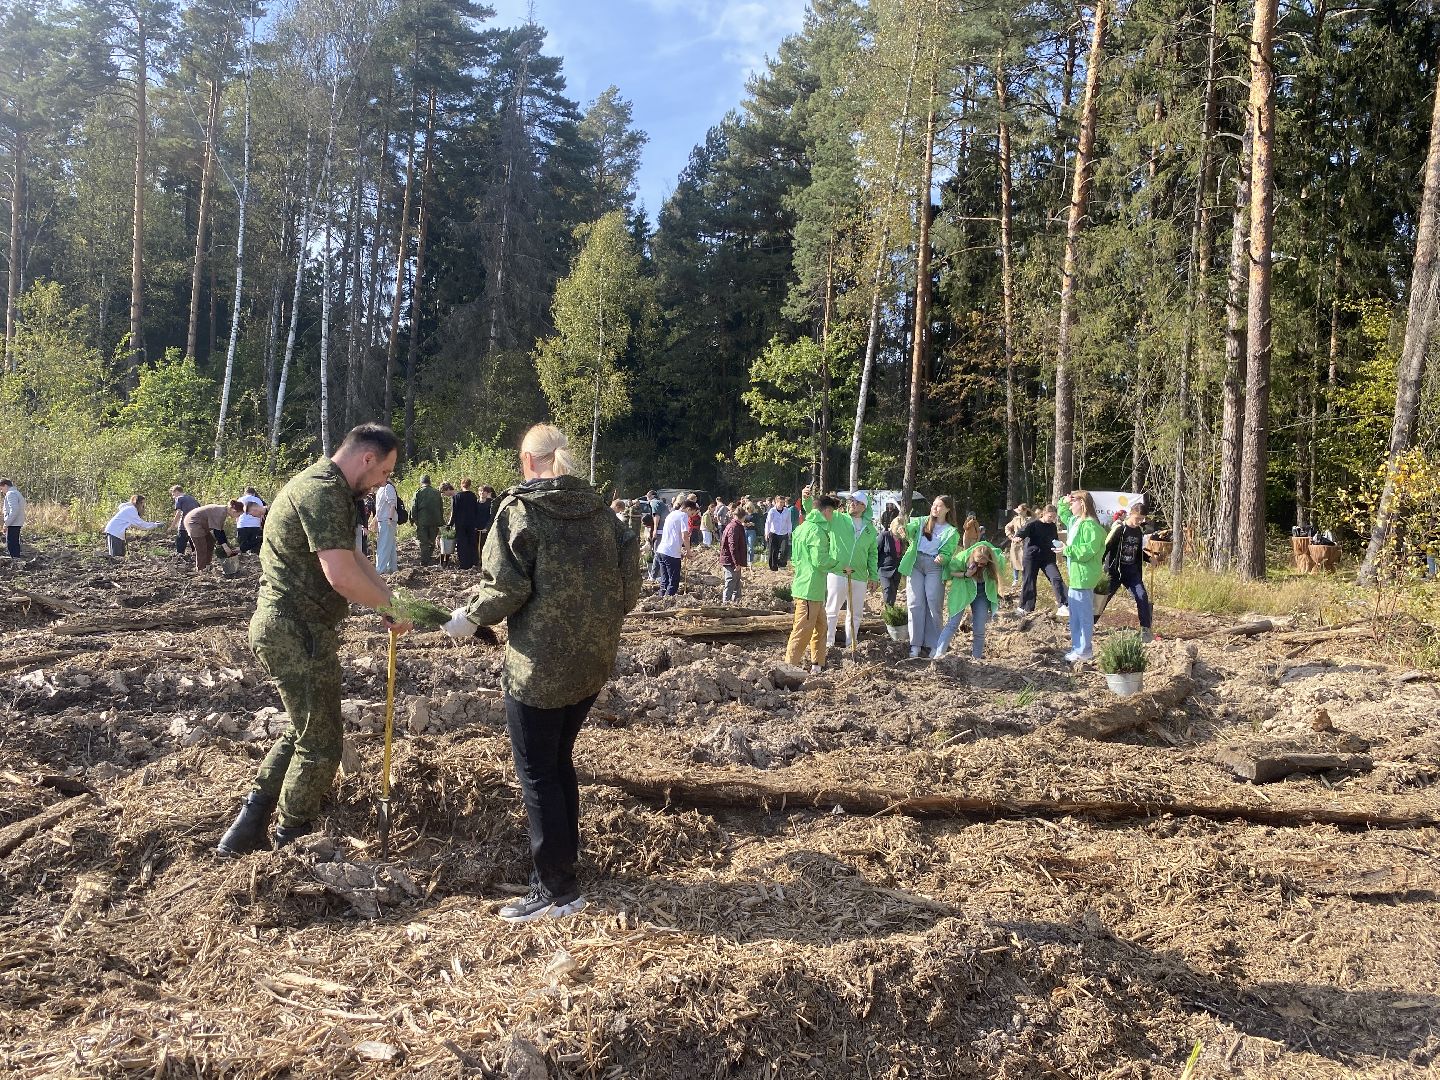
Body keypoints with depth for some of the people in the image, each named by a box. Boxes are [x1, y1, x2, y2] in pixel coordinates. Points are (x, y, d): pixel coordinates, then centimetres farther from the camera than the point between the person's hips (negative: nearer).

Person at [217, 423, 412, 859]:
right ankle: (290, 842, 18)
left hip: (288, 628, 11)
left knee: (303, 729, 22)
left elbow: (353, 560, 18)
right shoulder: (323, 492, -19)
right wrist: (392, 605, -13)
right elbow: (342, 577, -28)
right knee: (320, 742, 3)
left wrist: (389, 601, 4)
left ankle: (247, 827, 25)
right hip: (296, 632, -11)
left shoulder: (326, 489, 16)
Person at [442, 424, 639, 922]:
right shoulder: (599, 509, 6)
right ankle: (565, 859, 31)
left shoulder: (520, 508, -10)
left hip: (540, 665, -6)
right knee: (560, 761, 21)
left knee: (537, 773, 5)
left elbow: (506, 586, -16)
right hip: (594, 660, 6)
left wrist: (470, 616, 0)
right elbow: (627, 588, 5)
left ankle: (557, 889, 10)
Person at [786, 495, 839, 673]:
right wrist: (835, 561, -4)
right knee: (803, 629, -6)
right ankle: (790, 666, -2)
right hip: (810, 589, -10)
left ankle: (817, 664, 26)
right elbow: (820, 560, -23)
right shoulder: (817, 531, -17)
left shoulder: (803, 527, 14)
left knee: (820, 625, 18)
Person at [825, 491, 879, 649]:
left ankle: (851, 644, 23)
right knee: (832, 611, 0)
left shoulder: (870, 528, 12)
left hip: (860, 577, 4)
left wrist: (873, 576, 13)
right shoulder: (837, 519, 2)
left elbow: (873, 554, 17)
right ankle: (828, 643, 8)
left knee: (855, 613, 12)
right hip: (837, 573, -4)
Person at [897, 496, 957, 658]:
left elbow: (947, 553, 1)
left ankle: (932, 645, 4)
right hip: (915, 564, 1)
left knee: (934, 606, -2)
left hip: (935, 566, -1)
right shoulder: (921, 522, 15)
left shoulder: (951, 532, 10)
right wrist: (902, 525, -24)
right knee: (915, 604, -1)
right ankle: (915, 645, 2)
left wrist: (942, 558, -22)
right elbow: (908, 531, -2)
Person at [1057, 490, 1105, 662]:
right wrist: (1064, 502, 16)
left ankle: (1084, 651, 3)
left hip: (1083, 576, -11)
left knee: (1084, 615, -3)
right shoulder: (1074, 521, 13)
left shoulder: (1090, 525, -17)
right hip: (1075, 576, 11)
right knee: (1075, 615, 17)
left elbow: (1089, 550, -25)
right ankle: (1076, 647, 26)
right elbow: (1063, 514, 34)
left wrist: (1067, 550, -19)